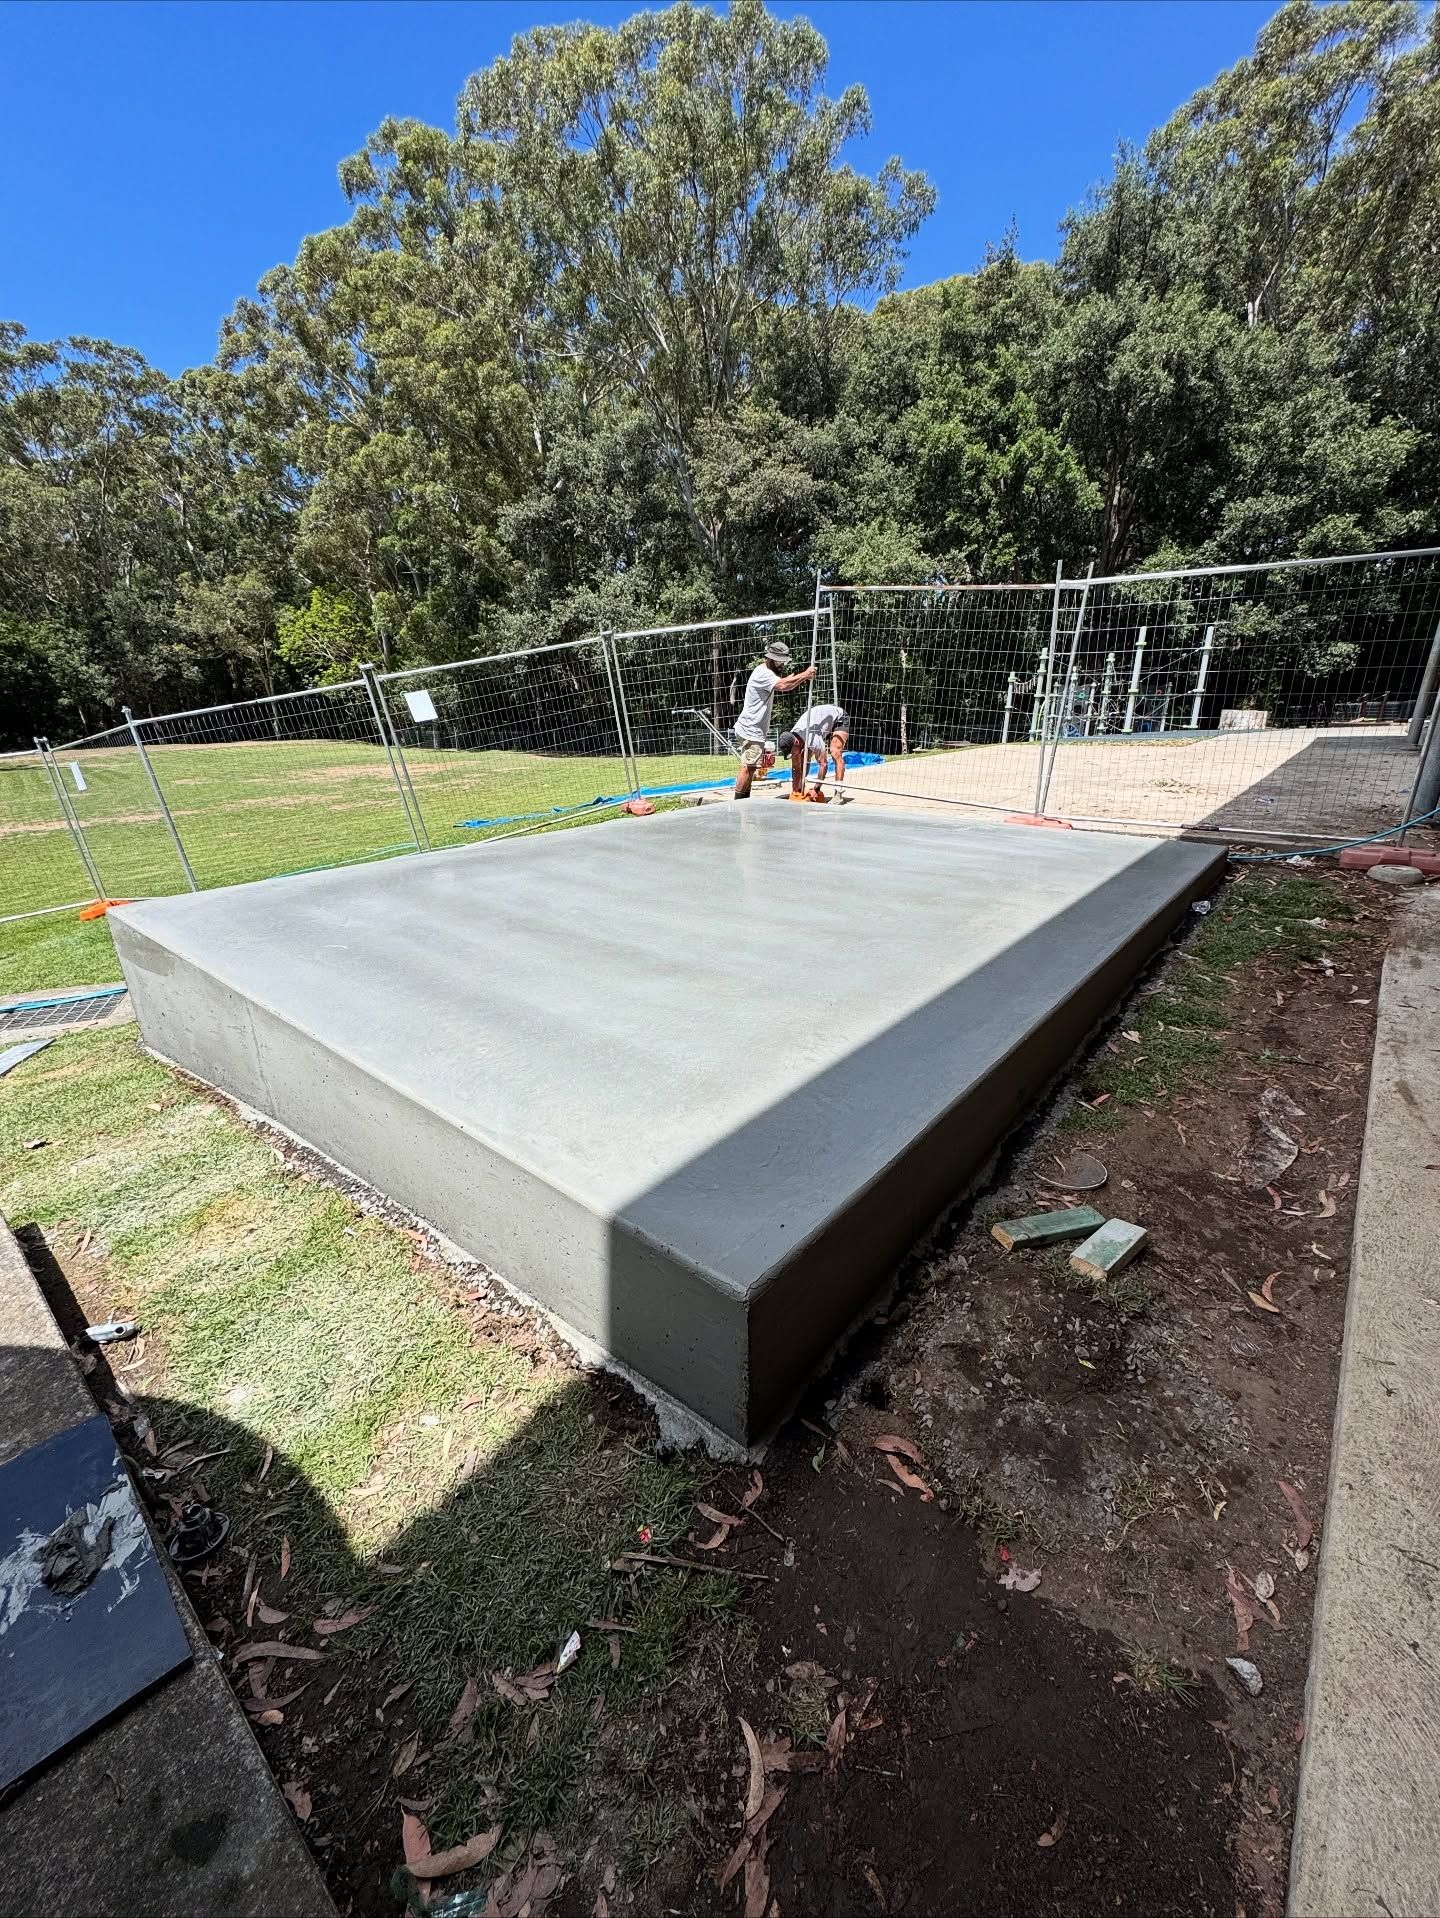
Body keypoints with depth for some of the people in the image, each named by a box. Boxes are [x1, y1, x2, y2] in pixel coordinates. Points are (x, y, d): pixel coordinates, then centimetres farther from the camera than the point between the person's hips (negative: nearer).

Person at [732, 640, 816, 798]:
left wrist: (800, 678, -2)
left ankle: (744, 801, 16)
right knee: (748, 767, -11)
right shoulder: (763, 673, -17)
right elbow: (782, 686, -32)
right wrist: (805, 674, -23)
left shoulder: (769, 672, 17)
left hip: (754, 730, 10)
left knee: (749, 767, 11)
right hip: (751, 730, -10)